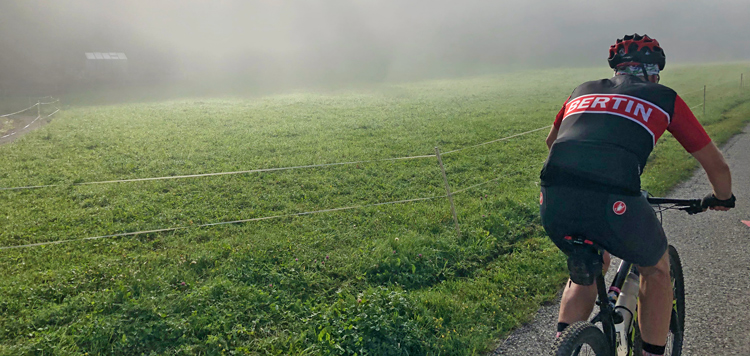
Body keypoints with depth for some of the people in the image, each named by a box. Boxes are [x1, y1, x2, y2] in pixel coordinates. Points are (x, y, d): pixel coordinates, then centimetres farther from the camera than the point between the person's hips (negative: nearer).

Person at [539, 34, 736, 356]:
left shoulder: (584, 91, 29)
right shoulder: (665, 98, 20)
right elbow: (717, 166, 27)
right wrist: (722, 199, 48)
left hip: (552, 202, 4)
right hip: (612, 205, -3)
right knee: (656, 268, 29)